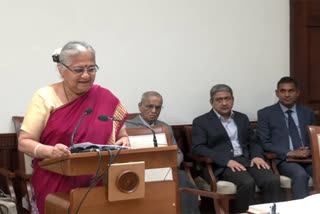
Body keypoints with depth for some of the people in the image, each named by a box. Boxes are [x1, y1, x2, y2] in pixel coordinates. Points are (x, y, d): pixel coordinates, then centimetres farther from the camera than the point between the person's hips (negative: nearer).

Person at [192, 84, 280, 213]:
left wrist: (257, 156, -4)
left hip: (246, 160, 5)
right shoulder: (201, 122, 5)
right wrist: (227, 160, -19)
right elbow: (198, 148, -7)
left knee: (272, 180, -24)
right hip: (221, 165, -4)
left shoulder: (242, 118, 21)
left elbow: (252, 142, 22)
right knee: (247, 183, -33)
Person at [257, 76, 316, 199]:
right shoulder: (265, 114, 5)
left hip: (308, 157, 3)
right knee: (301, 175, -34)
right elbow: (264, 143, -1)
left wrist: (310, 150, -5)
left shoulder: (308, 112, 17)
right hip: (283, 159, -3)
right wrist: (290, 153, -14)